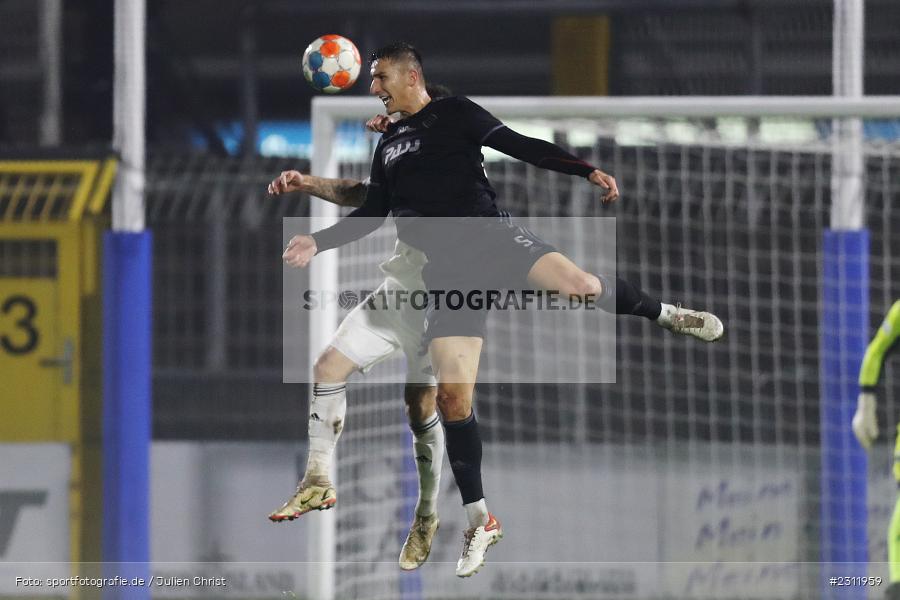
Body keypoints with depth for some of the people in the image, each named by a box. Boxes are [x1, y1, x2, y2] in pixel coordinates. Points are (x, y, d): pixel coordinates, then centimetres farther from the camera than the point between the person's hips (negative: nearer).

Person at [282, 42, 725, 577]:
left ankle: (666, 315, 4)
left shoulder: (456, 114, 5)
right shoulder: (388, 146, 21)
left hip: (491, 237, -4)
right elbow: (373, 215, 27)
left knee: (581, 287, -30)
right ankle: (480, 524, 2)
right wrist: (318, 243, 15)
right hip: (447, 269, 4)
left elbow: (522, 147, -2)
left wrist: (588, 171, -13)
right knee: (453, 396, -7)